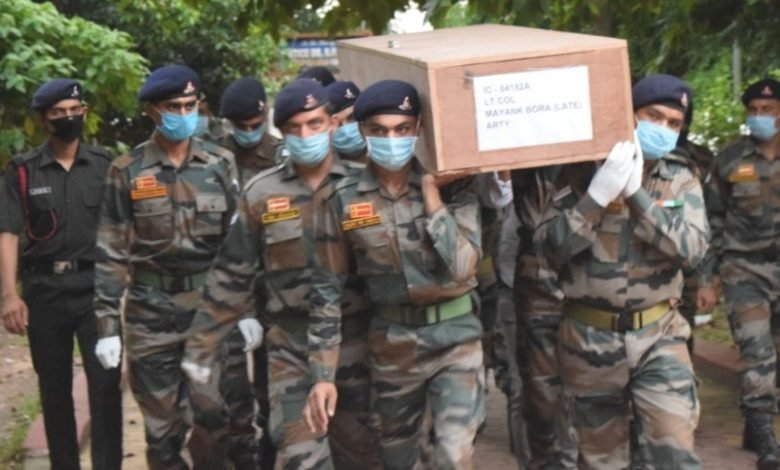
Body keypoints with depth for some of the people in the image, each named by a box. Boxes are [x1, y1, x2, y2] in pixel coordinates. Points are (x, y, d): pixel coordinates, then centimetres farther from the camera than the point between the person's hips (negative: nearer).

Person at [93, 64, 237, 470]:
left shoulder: (220, 165, 3)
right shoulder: (127, 172, 0)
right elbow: (111, 254, 0)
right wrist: (107, 325, -4)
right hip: (151, 314, 0)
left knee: (216, 415, -3)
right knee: (162, 427, 7)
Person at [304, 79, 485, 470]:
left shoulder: (452, 186, -7)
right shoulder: (343, 201, -5)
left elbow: (462, 267, -18)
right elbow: (327, 290, -1)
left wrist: (431, 194, -19)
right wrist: (322, 374, -4)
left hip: (455, 338, -2)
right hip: (392, 345, 2)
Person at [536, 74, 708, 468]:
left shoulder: (681, 179, 2)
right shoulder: (583, 170, -4)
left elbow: (692, 249, -14)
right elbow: (550, 247, -13)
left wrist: (636, 192, -21)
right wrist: (598, 195, -25)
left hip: (659, 335, 1)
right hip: (591, 339, -1)